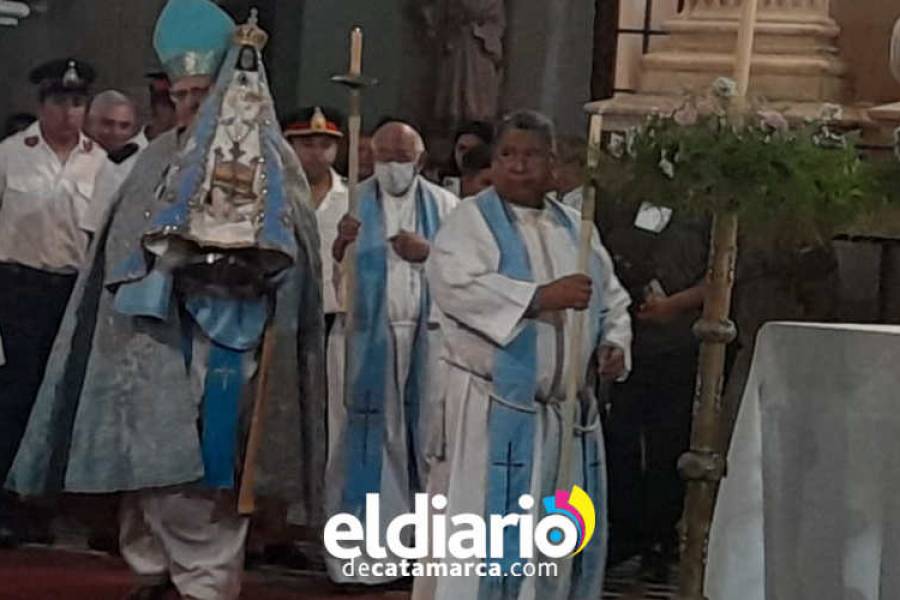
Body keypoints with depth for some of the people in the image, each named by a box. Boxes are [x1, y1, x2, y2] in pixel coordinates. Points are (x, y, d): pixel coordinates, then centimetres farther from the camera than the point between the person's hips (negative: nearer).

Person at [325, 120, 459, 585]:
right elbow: (325, 270, -3)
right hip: (364, 336, -1)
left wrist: (430, 253, -13)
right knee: (365, 440, -1)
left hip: (427, 339, 1)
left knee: (424, 440, 1)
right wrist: (340, 242, -23)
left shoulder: (443, 206, 8)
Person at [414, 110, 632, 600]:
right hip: (493, 409, -6)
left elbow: (612, 301, 20)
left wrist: (614, 343, -1)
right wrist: (543, 296, -27)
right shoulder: (472, 220, -2)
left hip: (568, 415, 6)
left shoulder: (575, 228, 16)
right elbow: (455, 285, -21)